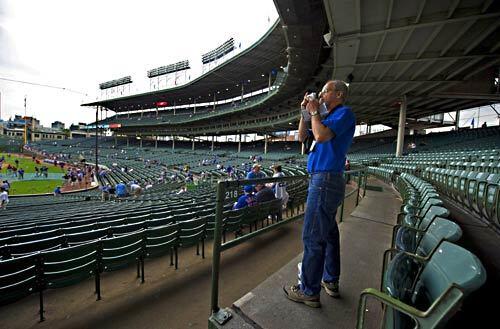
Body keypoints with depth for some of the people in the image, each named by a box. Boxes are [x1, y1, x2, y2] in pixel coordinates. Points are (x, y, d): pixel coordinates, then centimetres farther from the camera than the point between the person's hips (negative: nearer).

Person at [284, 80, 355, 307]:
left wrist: (314, 112, -7)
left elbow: (321, 135, -24)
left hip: (325, 181, -10)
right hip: (326, 181, 10)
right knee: (328, 233, 17)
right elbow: (302, 137, 22)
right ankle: (331, 281, 32)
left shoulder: (344, 113, -6)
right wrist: (305, 113, 13)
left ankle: (309, 291, 9)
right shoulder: (328, 117, 20)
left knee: (313, 237, -5)